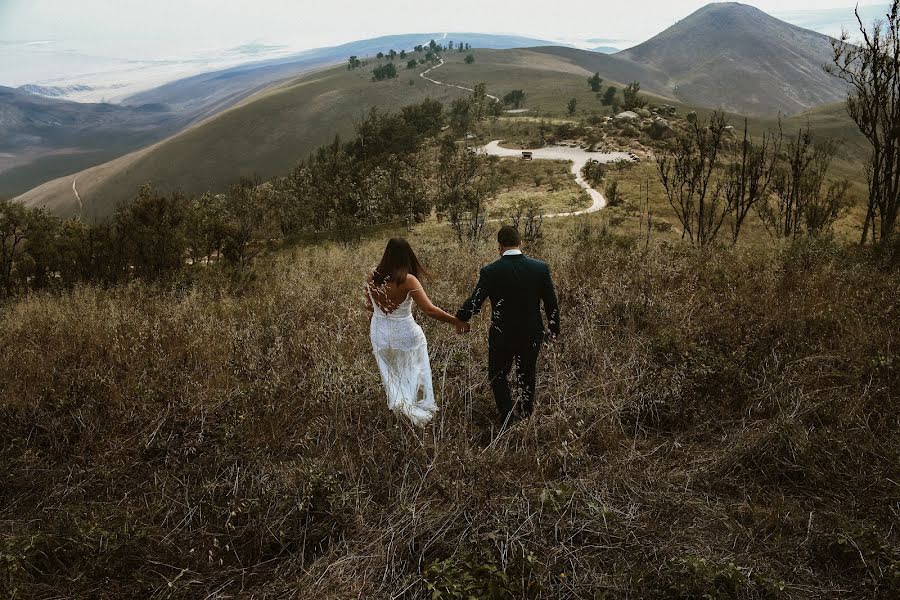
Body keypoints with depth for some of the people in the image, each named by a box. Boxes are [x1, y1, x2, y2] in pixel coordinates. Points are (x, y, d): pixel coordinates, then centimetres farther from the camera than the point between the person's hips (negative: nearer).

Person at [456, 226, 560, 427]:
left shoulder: (490, 272, -17)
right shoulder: (541, 268, -11)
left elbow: (474, 303, -11)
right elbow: (552, 304, -4)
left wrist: (460, 319, 9)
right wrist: (554, 330, 11)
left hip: (501, 337, -2)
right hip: (532, 335, 3)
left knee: (498, 376, 18)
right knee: (527, 376, 23)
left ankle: (508, 419, 9)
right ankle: (526, 414, 41)